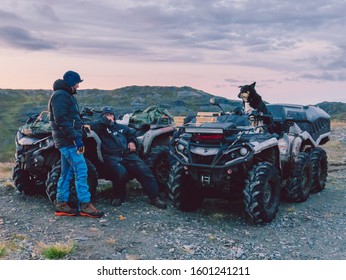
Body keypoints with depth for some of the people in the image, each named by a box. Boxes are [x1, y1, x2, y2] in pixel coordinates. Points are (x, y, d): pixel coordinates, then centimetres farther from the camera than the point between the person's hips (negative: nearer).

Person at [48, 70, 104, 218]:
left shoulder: (66, 95, 21)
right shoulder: (60, 95, -12)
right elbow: (61, 121, -22)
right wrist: (76, 138, -24)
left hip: (67, 141, 10)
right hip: (67, 141, -10)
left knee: (67, 172, 11)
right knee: (81, 170, -12)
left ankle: (61, 205, 15)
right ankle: (85, 205, -10)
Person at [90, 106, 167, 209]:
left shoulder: (121, 127, 29)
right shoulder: (101, 128, 15)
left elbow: (132, 133, 39)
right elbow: (90, 126, -5)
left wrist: (132, 141, 18)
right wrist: (105, 120, 0)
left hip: (127, 154, 4)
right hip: (111, 157, -4)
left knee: (144, 170, -20)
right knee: (121, 173, -34)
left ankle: (155, 197, -18)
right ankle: (118, 197, -7)